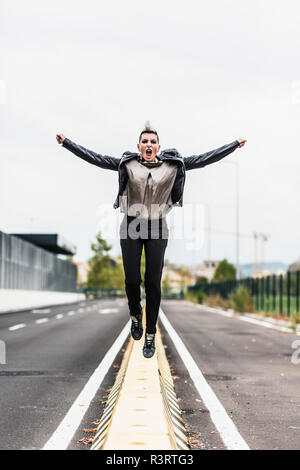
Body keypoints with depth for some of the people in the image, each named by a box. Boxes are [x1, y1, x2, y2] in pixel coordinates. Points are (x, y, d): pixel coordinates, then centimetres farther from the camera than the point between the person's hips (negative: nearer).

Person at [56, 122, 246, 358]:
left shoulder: (173, 165, 1)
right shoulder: (127, 164, 0)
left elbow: (204, 159, 5)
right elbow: (95, 158, -1)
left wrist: (234, 145, 6)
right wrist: (67, 142, -5)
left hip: (157, 228, 0)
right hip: (131, 228, 0)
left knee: (153, 282, -1)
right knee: (132, 280, -2)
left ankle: (150, 336, 8)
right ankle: (136, 315, 31)